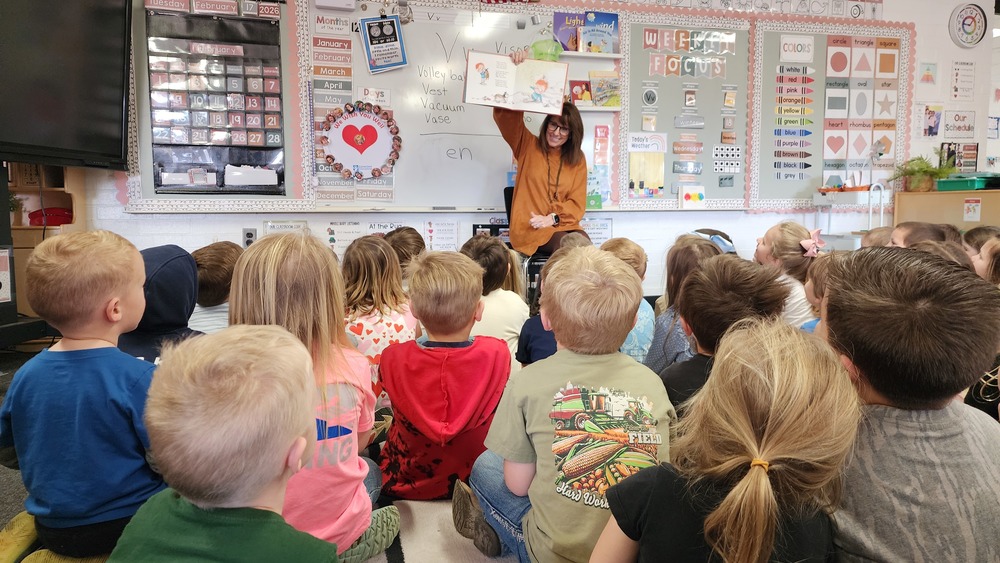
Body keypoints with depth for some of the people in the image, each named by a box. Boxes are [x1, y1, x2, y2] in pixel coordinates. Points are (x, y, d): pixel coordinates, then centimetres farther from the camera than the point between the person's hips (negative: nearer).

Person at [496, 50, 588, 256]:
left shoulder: (578, 159, 14)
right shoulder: (528, 146, 10)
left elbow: (577, 204, 7)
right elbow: (505, 114, -2)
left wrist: (553, 218, -12)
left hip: (564, 225, 2)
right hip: (529, 227, -2)